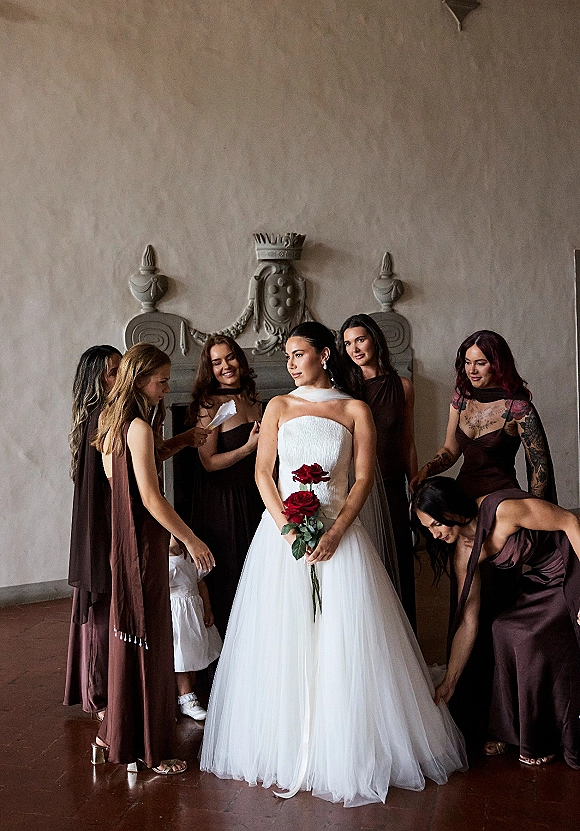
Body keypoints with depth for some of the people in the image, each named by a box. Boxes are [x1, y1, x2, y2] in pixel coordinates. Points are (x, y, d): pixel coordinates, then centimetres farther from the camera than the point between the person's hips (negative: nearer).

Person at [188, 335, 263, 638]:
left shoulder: (253, 402, 10)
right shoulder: (209, 405, -12)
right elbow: (210, 462, -16)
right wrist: (249, 447, -20)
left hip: (253, 497, 7)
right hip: (221, 499, -7)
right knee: (227, 574, 4)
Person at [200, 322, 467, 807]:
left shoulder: (355, 411, 5)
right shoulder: (279, 406, 10)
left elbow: (364, 479, -1)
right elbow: (263, 472, 4)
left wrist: (335, 532, -14)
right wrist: (287, 527, -10)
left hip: (338, 532, -1)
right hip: (281, 529, 2)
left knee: (342, 642, -2)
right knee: (282, 641, 3)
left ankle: (345, 752, 12)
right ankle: (284, 747, 17)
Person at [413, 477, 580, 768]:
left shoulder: (504, 509, -30)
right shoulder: (464, 553, -8)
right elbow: (467, 620, -2)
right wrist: (449, 681, 1)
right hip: (544, 578, 6)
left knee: (530, 636, -14)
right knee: (506, 630, -8)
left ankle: (543, 741, 5)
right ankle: (512, 732, 11)